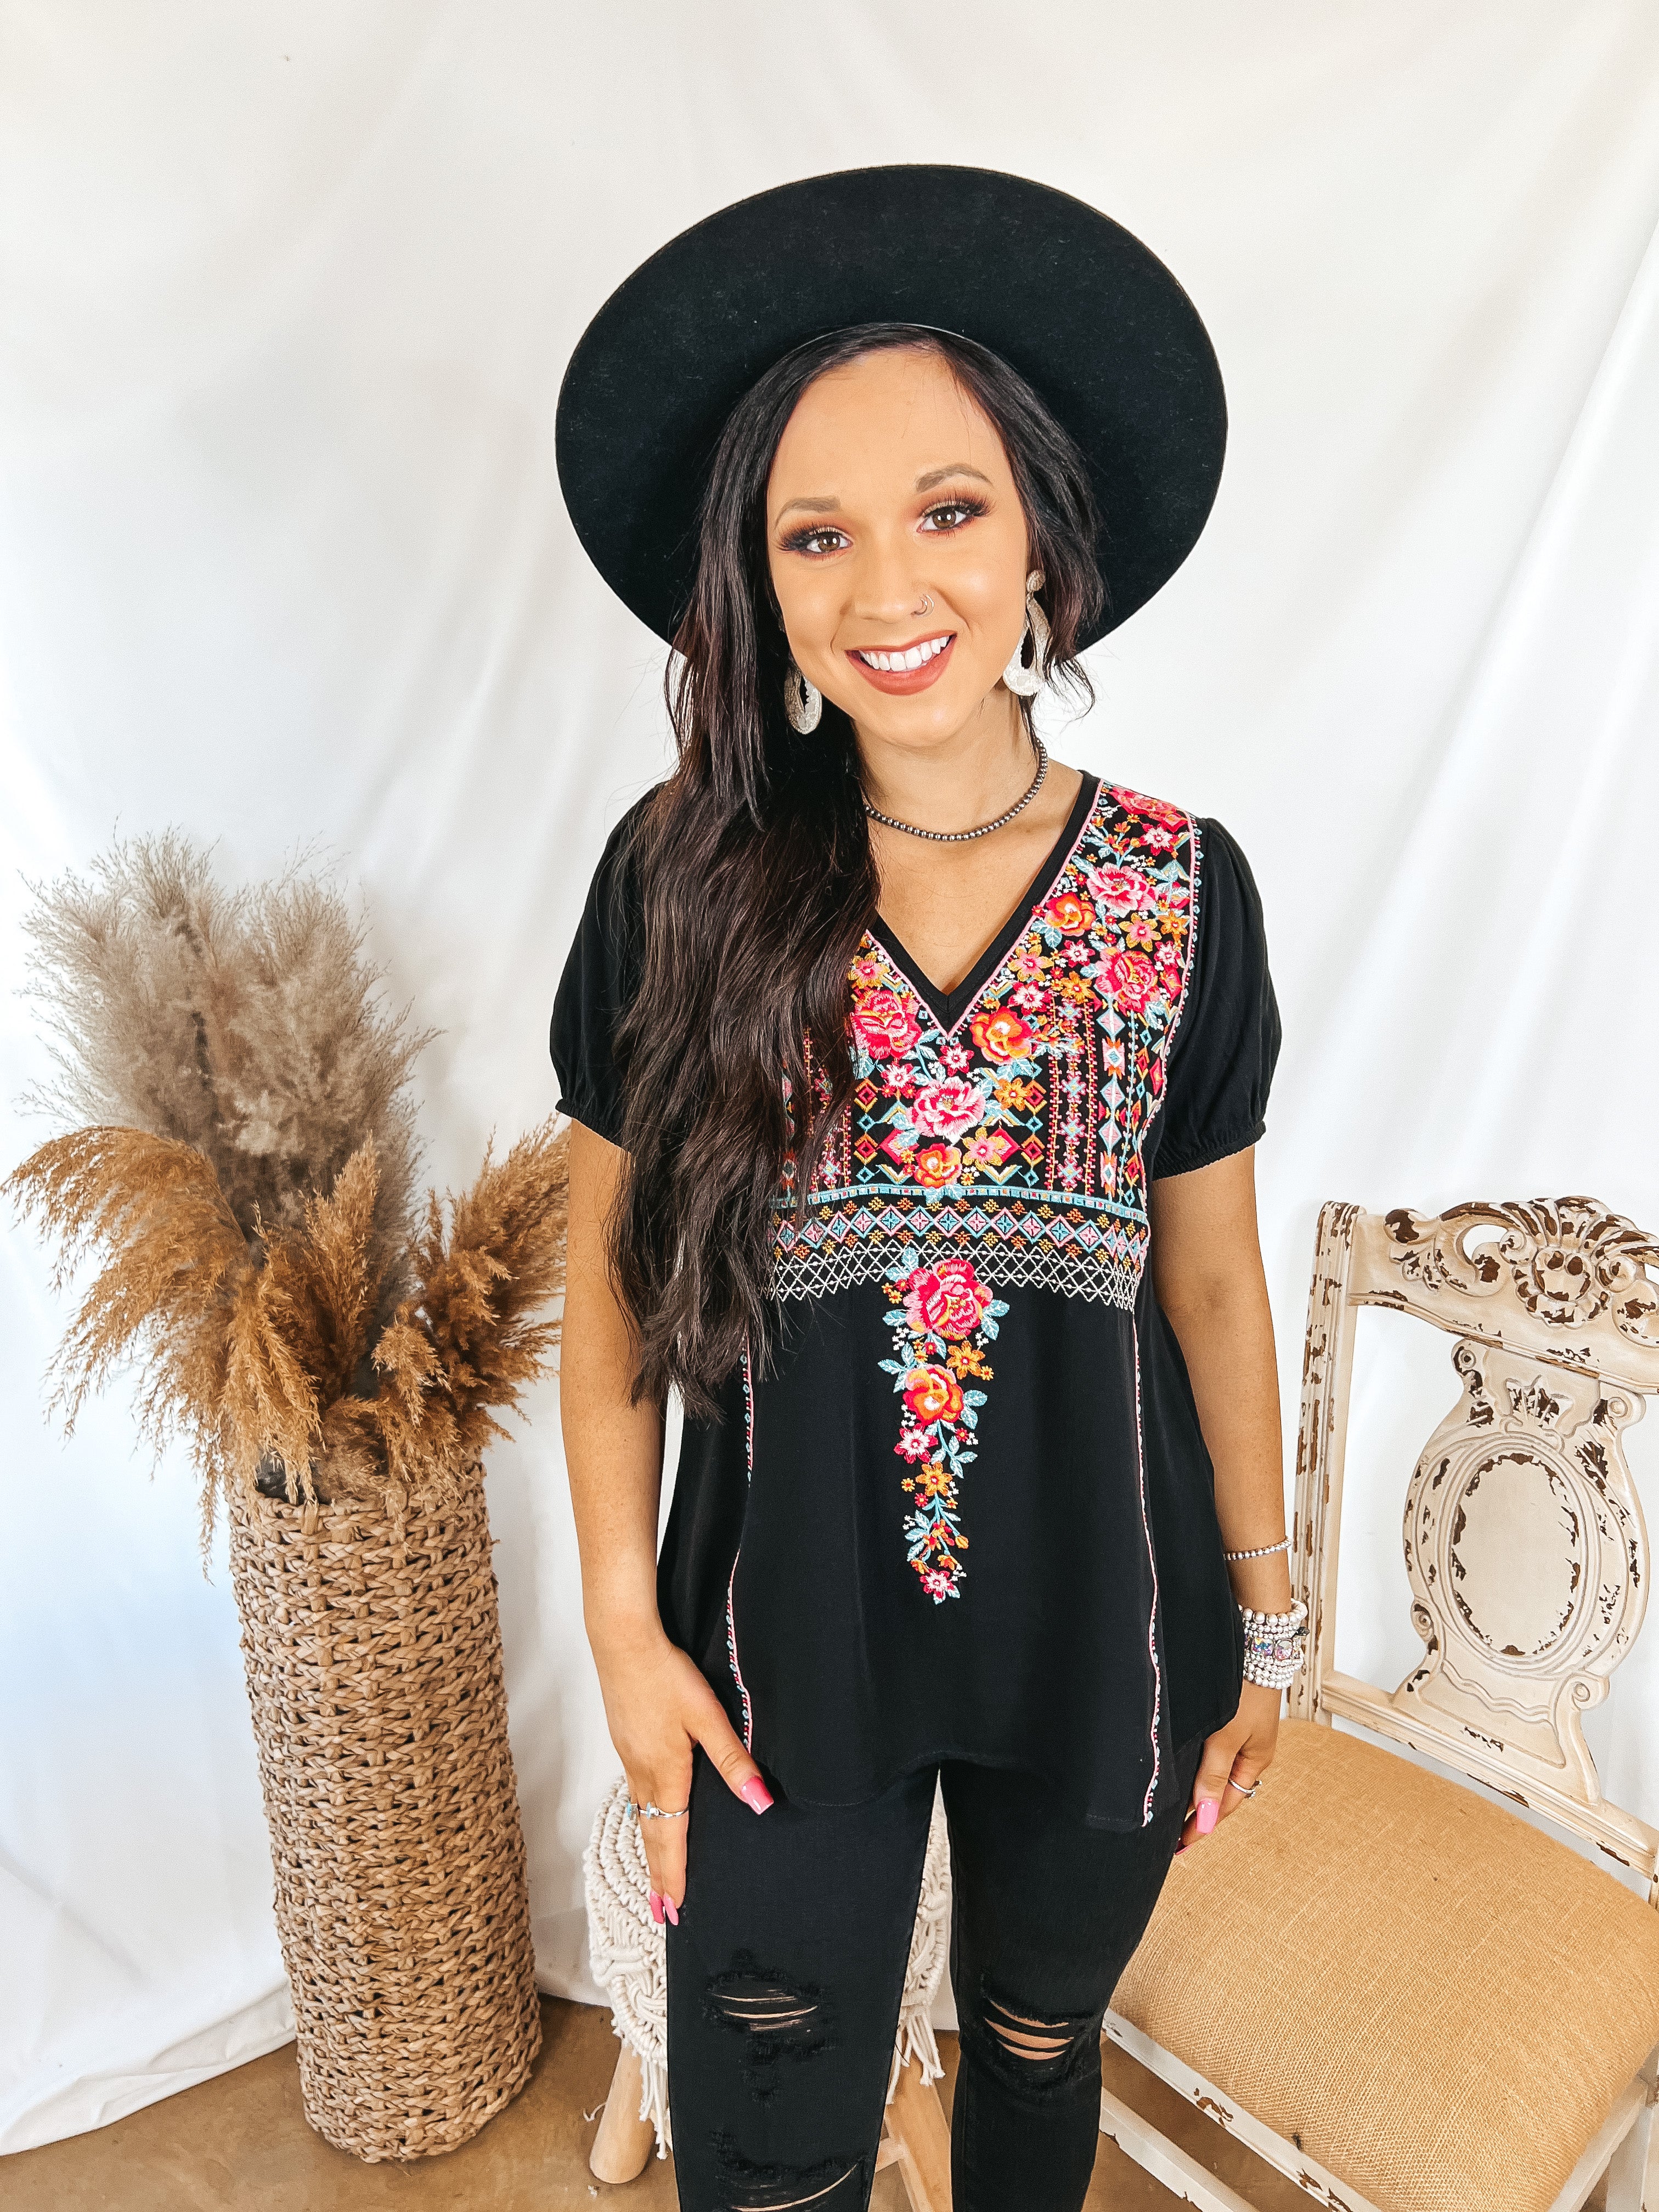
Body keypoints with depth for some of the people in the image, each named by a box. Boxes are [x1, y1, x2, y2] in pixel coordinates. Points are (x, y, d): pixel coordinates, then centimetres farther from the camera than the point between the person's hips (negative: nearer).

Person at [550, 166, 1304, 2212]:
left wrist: (1263, 1616, 6)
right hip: (785, 1652, -1)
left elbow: (1210, 1281, 0)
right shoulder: (680, 880, -11)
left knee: (1035, 2048, 27)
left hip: (1100, 1642, 2)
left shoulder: (1181, 892, -8)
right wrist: (624, 1625, -5)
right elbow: (610, 1275, -4)